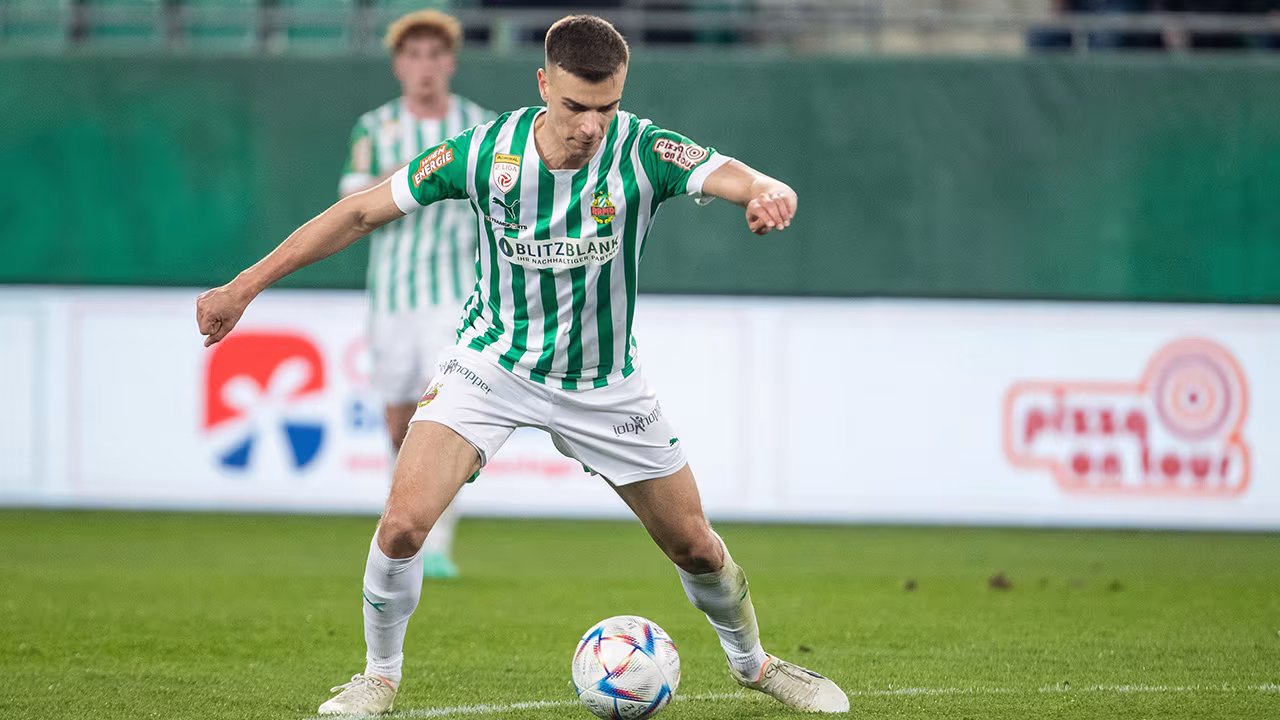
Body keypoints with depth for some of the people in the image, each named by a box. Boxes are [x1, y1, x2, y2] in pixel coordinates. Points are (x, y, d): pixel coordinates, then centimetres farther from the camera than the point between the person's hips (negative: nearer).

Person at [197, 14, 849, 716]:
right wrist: (243, 288, -10)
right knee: (404, 521, -20)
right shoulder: (485, 151, -19)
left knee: (694, 546, 8)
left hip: (604, 386, 1)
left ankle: (752, 662, 39)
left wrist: (770, 196, -62)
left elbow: (748, 182, -35)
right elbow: (360, 212, -10)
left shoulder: (643, 151, -21)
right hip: (493, 363, -1)